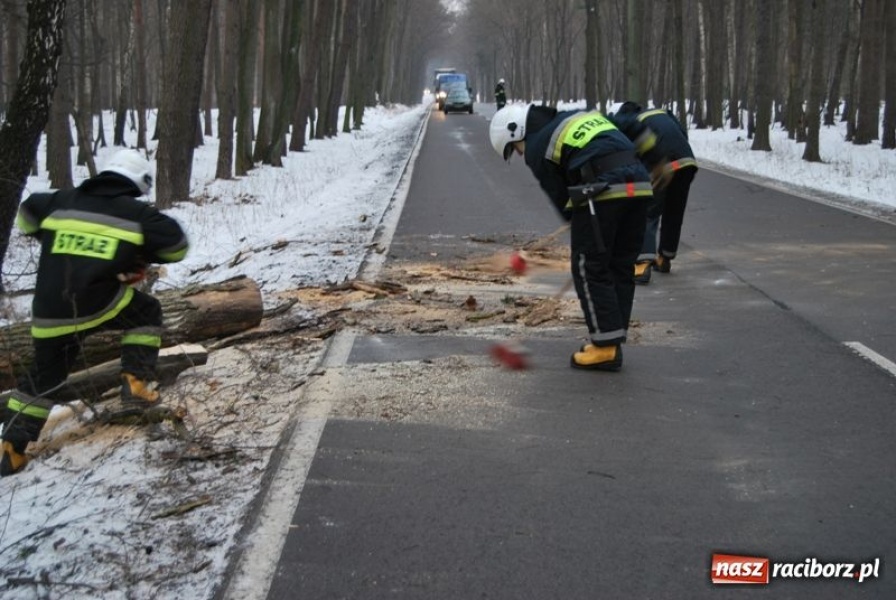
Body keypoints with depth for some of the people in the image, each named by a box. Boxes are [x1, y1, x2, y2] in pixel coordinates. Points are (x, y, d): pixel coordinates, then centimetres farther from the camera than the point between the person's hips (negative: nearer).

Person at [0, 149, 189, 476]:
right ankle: (136, 383, 12)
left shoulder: (61, 201, 14)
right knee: (146, 312, 24)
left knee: (43, 377, 22)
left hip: (49, 314, 4)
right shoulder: (136, 213, 3)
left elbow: (27, 215, 27)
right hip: (97, 304, -4)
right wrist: (142, 253, 22)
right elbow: (176, 244, 5)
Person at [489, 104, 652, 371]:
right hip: (638, 182, 8)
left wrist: (579, 222, 22)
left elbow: (560, 197, 7)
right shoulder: (576, 116, 28)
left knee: (590, 269, 4)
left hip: (601, 191, -8)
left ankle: (605, 348, 2)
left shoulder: (536, 148, 7)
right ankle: (612, 343, 21)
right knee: (621, 267, 14)